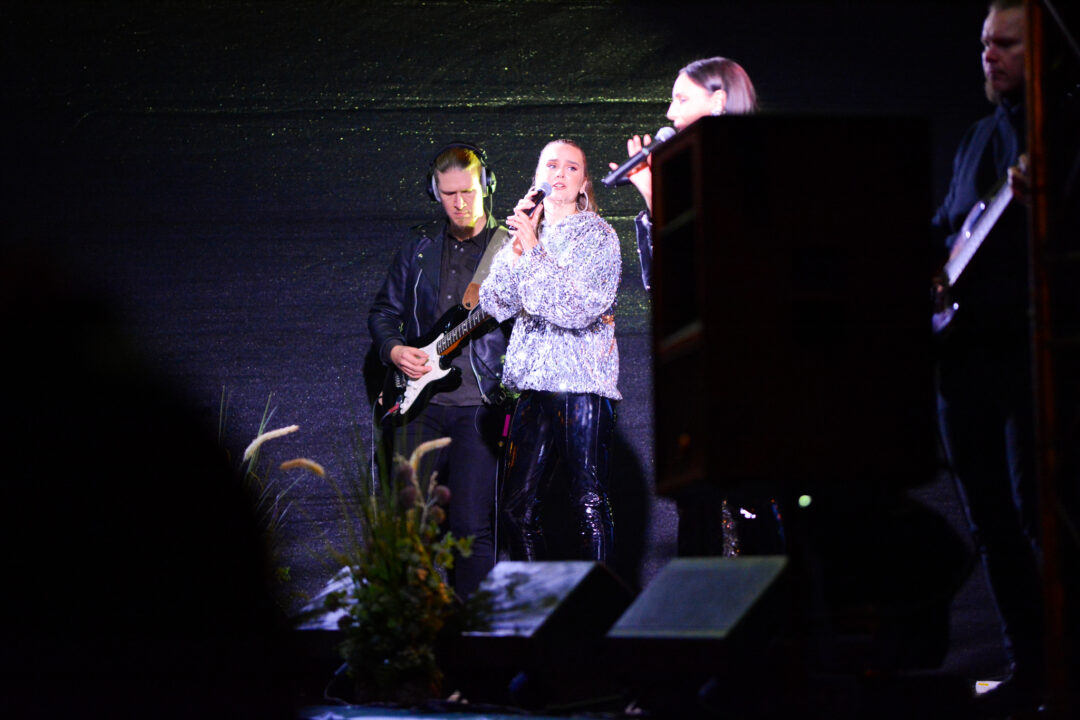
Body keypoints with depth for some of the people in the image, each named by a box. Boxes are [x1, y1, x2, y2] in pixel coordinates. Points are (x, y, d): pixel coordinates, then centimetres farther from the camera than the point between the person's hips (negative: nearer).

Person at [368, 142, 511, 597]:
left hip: (479, 406, -3)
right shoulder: (419, 248, 14)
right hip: (420, 403, 3)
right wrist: (394, 350, 3)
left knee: (473, 527, -6)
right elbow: (383, 311, 22)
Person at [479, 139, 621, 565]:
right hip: (535, 386, 6)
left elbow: (579, 306, -13)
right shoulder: (530, 236, 17)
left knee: (589, 505, -8)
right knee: (518, 506, 5)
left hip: (582, 382, -6)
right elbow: (496, 304, 5)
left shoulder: (596, 235, 1)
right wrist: (517, 247, -5)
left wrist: (533, 254, -14)